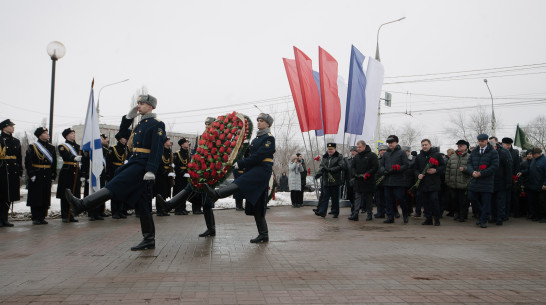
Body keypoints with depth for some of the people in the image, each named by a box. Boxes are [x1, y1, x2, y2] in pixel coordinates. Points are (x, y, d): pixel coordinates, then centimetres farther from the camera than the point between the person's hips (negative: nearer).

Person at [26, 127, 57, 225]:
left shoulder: (51, 148, 12)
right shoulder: (32, 147, -3)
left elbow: (54, 163, 14)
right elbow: (27, 162, -7)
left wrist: (53, 175, 9)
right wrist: (31, 175, -13)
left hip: (47, 177, 5)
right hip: (36, 177, -5)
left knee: (46, 197, 6)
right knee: (35, 197, -1)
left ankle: (42, 217, 14)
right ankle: (35, 218, 6)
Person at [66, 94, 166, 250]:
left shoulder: (156, 124, -7)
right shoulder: (140, 124, 22)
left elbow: (157, 149, -16)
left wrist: (151, 170, -24)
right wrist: (129, 117, 22)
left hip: (142, 166, -10)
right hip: (135, 163, 10)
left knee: (114, 185, -17)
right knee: (142, 203, 7)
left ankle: (81, 205, -22)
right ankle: (149, 240, 10)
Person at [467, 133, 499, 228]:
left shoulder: (493, 152, -4)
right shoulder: (474, 152, 12)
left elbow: (495, 166, -11)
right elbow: (469, 163, 12)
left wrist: (481, 173, -16)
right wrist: (472, 171, -10)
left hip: (487, 182, -5)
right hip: (475, 181, 5)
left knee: (486, 201, 0)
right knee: (471, 197, 6)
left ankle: (484, 220, 9)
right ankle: (482, 215, 26)